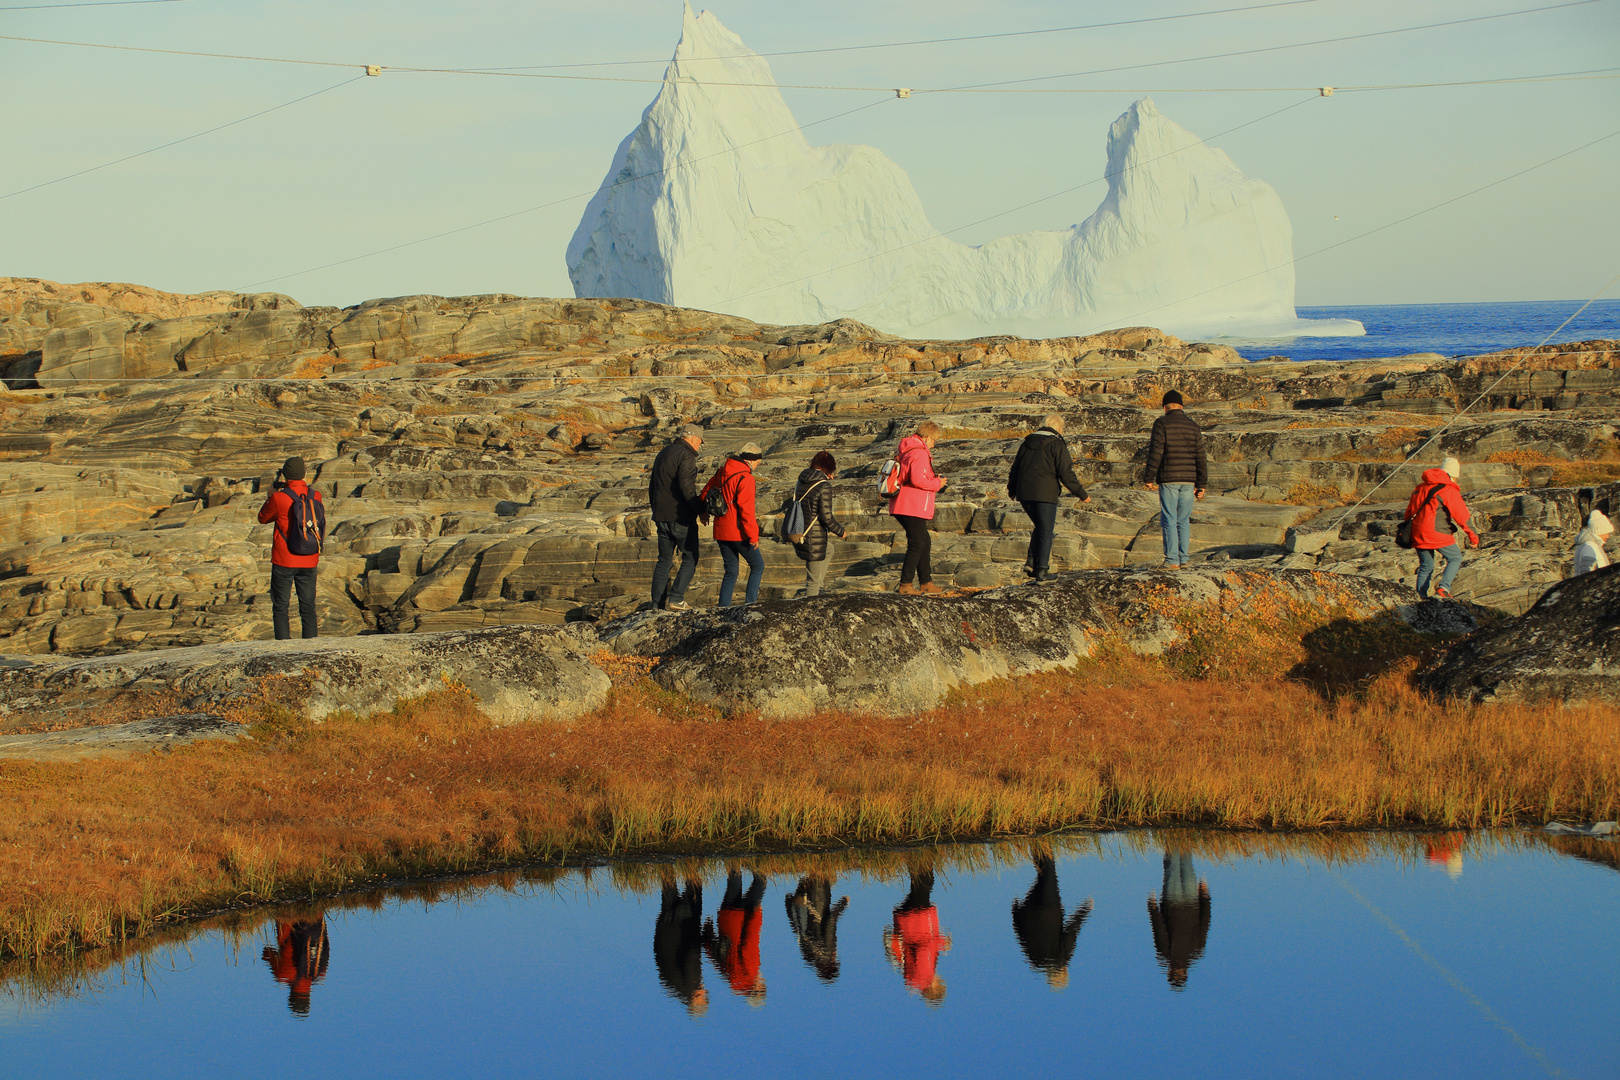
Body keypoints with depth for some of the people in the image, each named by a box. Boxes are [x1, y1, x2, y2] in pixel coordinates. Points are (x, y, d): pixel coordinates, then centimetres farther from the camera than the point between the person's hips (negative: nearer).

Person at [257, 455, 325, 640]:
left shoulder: (279, 498, -14)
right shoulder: (315, 497, -3)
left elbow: (263, 518, 2)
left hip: (284, 562, -4)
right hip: (309, 562, 4)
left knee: (280, 607, 6)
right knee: (308, 607, 10)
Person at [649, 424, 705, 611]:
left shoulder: (662, 454, 17)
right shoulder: (686, 455, -11)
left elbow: (652, 486, 22)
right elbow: (686, 485, -22)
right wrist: (700, 510, -16)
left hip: (661, 516, 8)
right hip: (681, 517, -8)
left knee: (664, 560, 11)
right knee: (690, 558, 0)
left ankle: (657, 602, 7)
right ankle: (675, 598, -11)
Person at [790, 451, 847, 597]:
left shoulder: (800, 483, 5)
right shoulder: (824, 486, -18)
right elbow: (826, 516, -21)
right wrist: (840, 531, -3)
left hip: (799, 537, 8)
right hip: (814, 540, -8)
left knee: (829, 550, 35)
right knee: (814, 581, 5)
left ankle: (816, 590, 38)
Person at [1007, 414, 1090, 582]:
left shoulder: (1027, 443, 14)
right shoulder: (1057, 444, -4)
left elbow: (1015, 468, 22)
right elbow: (1066, 473, -10)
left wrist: (1012, 490, 37)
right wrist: (1081, 494, -3)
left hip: (1024, 493, 5)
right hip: (1045, 493, -5)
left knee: (1039, 527, 21)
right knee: (1046, 531, 4)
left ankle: (1031, 562, 6)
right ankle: (1041, 570, -3)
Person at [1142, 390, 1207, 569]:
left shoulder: (1161, 424, -4)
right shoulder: (1193, 427, 9)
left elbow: (1155, 452, -10)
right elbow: (1200, 458, 9)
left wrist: (1150, 478, -6)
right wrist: (1201, 485, 13)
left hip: (1168, 480, -4)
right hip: (1188, 480, 4)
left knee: (1169, 521, -1)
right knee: (1184, 521, 10)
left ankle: (1172, 559, -6)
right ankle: (1183, 558, 9)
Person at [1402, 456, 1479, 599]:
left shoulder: (1420, 487, 14)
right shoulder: (1449, 490, -7)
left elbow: (1409, 512, 20)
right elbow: (1462, 516, -8)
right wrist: (1473, 536, 1)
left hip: (1417, 534, 6)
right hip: (1438, 533, -6)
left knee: (1425, 567, 15)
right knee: (1455, 558, 10)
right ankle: (1443, 589, -7)